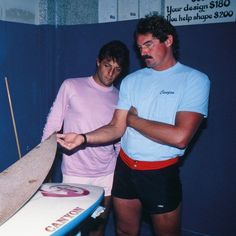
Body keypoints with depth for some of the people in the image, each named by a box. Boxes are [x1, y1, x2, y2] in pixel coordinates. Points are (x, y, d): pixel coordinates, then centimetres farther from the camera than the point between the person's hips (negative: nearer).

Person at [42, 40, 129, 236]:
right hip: (75, 174, -2)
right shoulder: (71, 87, -4)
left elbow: (119, 139, 12)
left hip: (107, 175, 3)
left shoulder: (119, 98, 5)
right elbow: (53, 125, 0)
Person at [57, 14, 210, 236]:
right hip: (124, 168, 5)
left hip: (161, 173, -4)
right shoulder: (131, 81, 5)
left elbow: (180, 137, -22)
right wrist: (83, 138, -16)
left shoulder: (194, 80, -11)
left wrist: (133, 120, -10)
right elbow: (116, 128, 2)